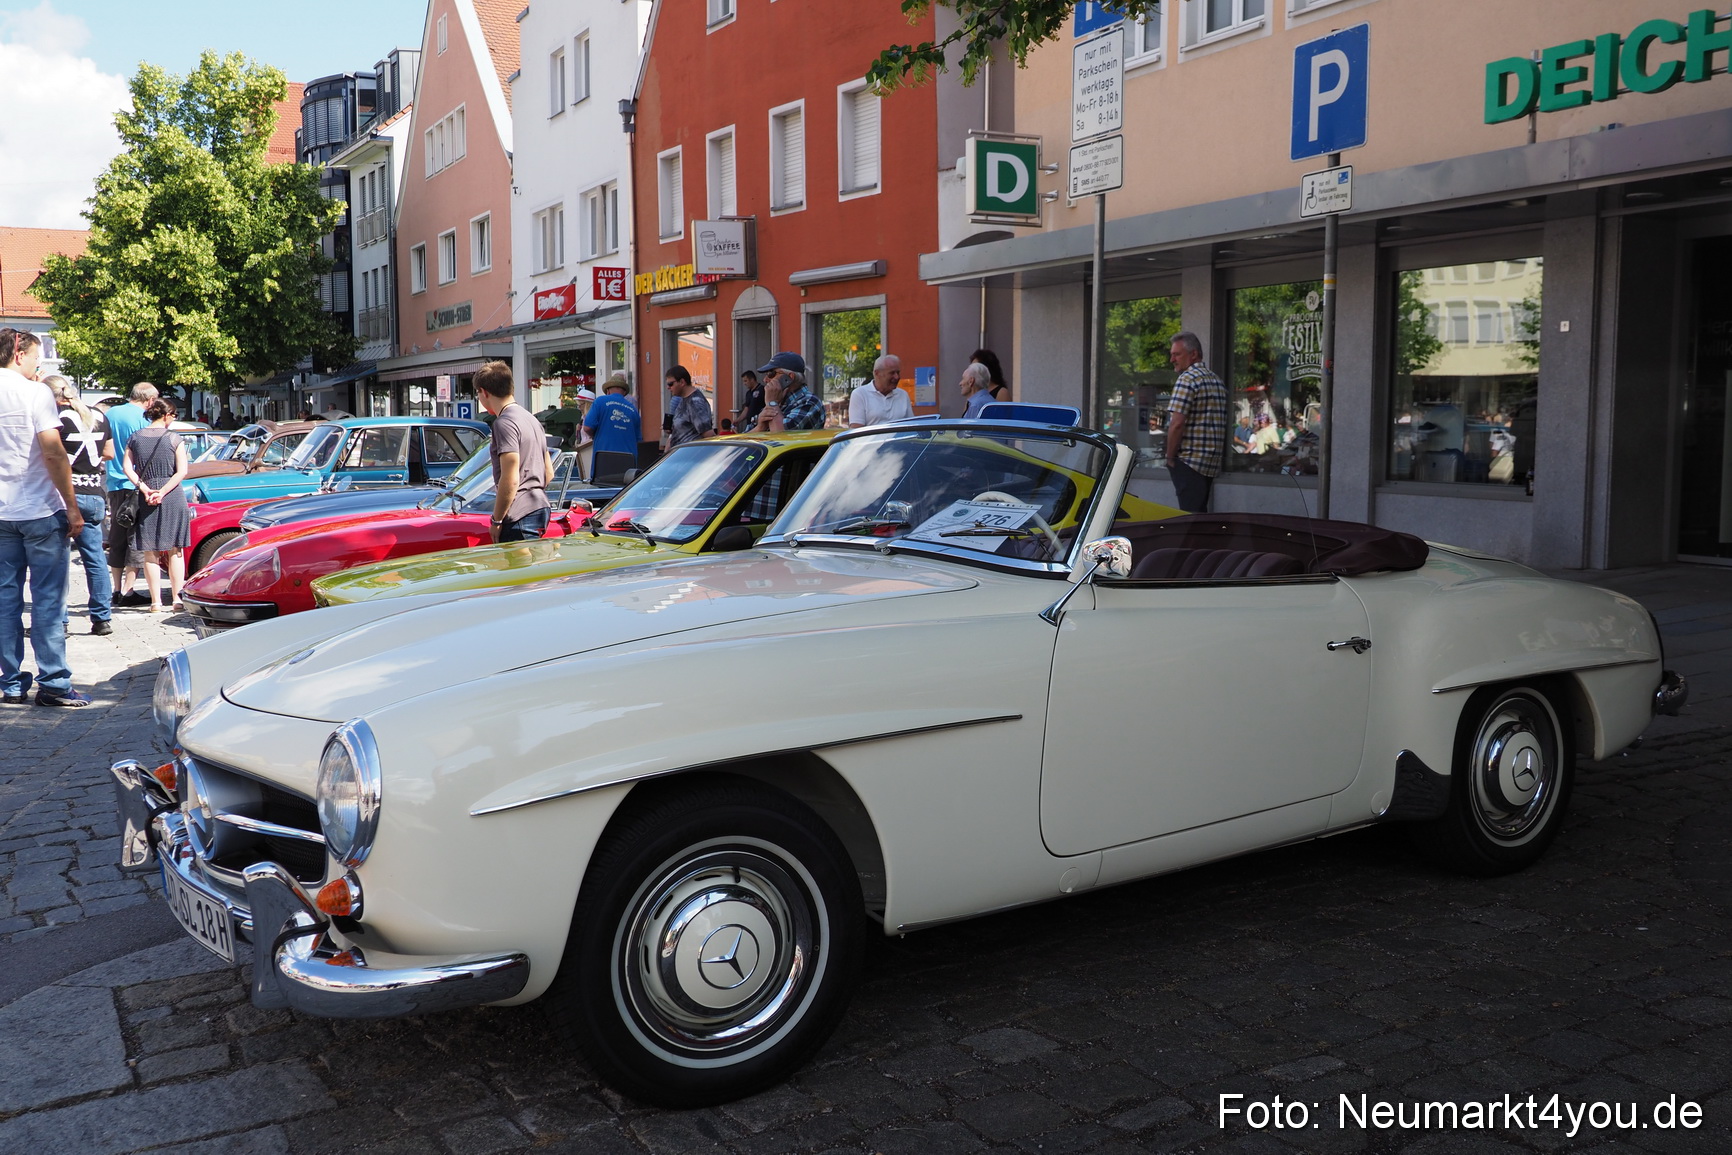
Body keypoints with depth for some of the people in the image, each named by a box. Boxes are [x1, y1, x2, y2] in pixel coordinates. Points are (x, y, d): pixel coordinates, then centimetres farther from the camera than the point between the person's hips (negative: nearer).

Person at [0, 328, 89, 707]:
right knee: (47, 600, -1)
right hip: (40, 511, -5)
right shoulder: (35, 393, -9)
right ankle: (53, 683, 0)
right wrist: (72, 508, -13)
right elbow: (53, 453, -16)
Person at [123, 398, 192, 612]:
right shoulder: (174, 438, -2)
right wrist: (162, 492, -11)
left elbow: (127, 468, -3)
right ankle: (176, 599, 5)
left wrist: (144, 489, -8)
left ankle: (156, 601, 3)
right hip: (173, 498, -2)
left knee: (150, 553, 6)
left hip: (146, 500, 2)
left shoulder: (135, 438, 6)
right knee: (175, 551, 6)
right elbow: (182, 472, -10)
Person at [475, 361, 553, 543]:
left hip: (520, 517, -10)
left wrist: (496, 521, -12)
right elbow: (549, 472, 22)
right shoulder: (531, 419, 18)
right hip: (539, 509, 10)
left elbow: (510, 480, -18)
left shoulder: (504, 423, -12)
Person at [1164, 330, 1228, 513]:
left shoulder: (1187, 378, -10)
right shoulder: (1217, 381, 17)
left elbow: (1177, 424, -18)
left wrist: (1170, 458, -8)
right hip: (1212, 464, 9)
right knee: (1201, 514, 12)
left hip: (1189, 461, -9)